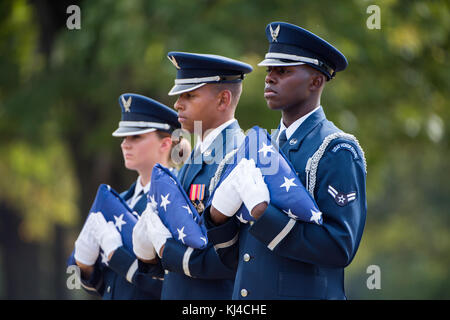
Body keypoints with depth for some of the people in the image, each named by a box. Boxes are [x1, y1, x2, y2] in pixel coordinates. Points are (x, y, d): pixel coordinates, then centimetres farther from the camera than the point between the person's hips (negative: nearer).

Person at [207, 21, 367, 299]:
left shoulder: (338, 151, -7)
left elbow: (340, 249, -17)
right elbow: (236, 258, 14)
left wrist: (264, 214, -20)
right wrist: (219, 216, -5)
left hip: (307, 294, -6)